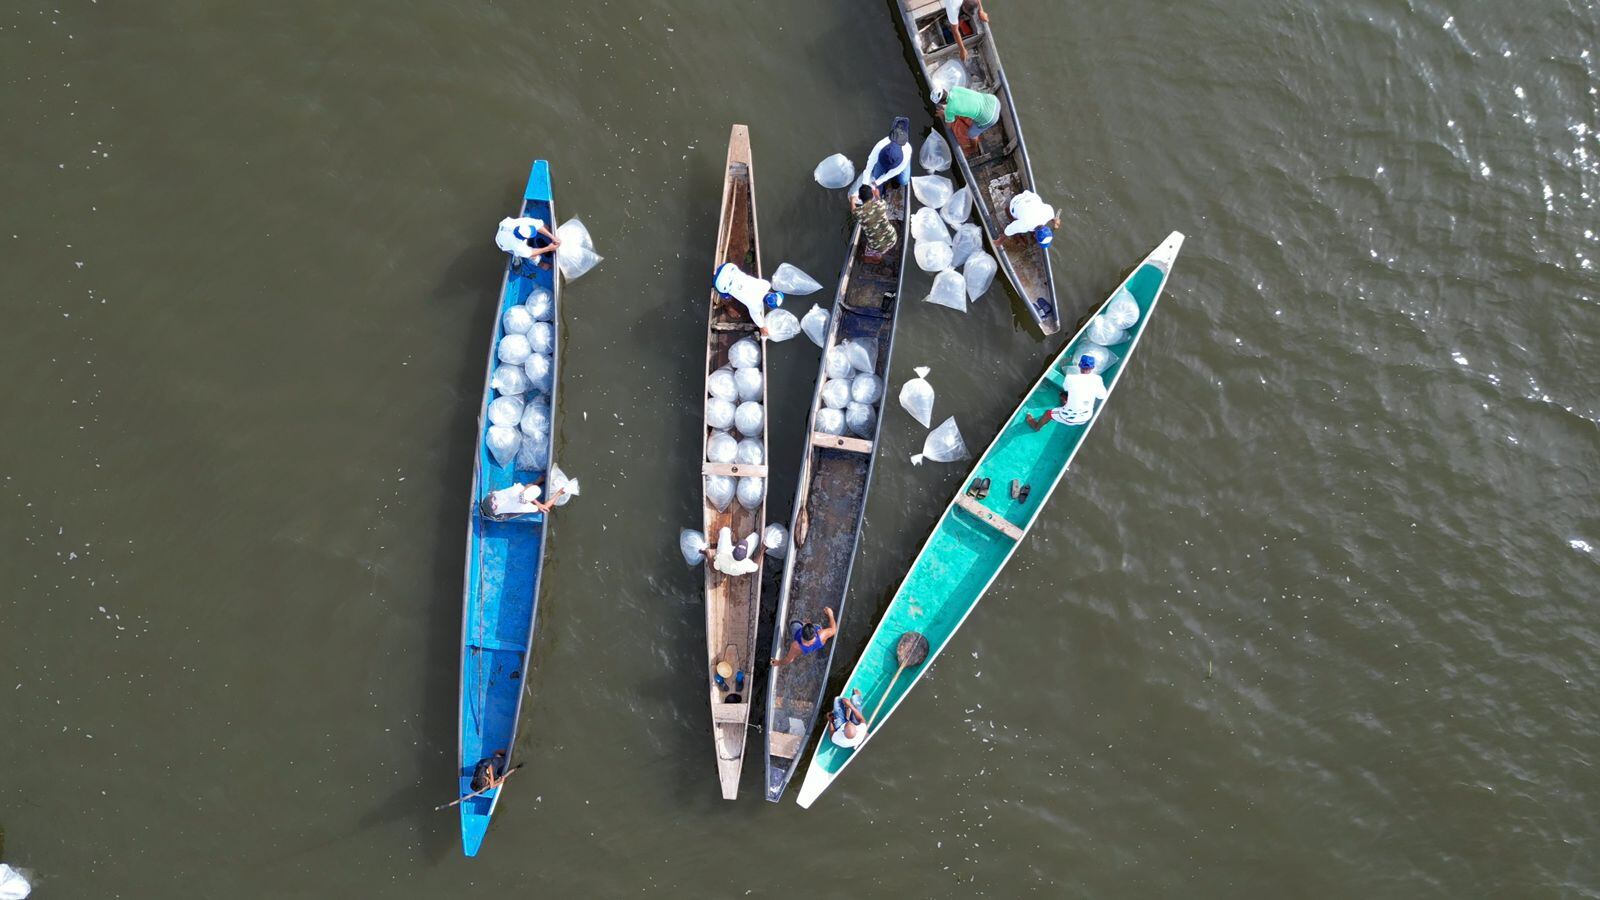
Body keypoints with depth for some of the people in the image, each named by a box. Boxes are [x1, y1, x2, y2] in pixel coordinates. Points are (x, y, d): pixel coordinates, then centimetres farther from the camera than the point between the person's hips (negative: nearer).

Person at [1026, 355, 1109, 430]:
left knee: (1049, 413, 28)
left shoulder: (1071, 378, -20)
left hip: (1069, 418, -3)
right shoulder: (1097, 380, -17)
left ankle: (1036, 425, 54)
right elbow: (1103, 396, -2)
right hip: (1086, 418, 3)